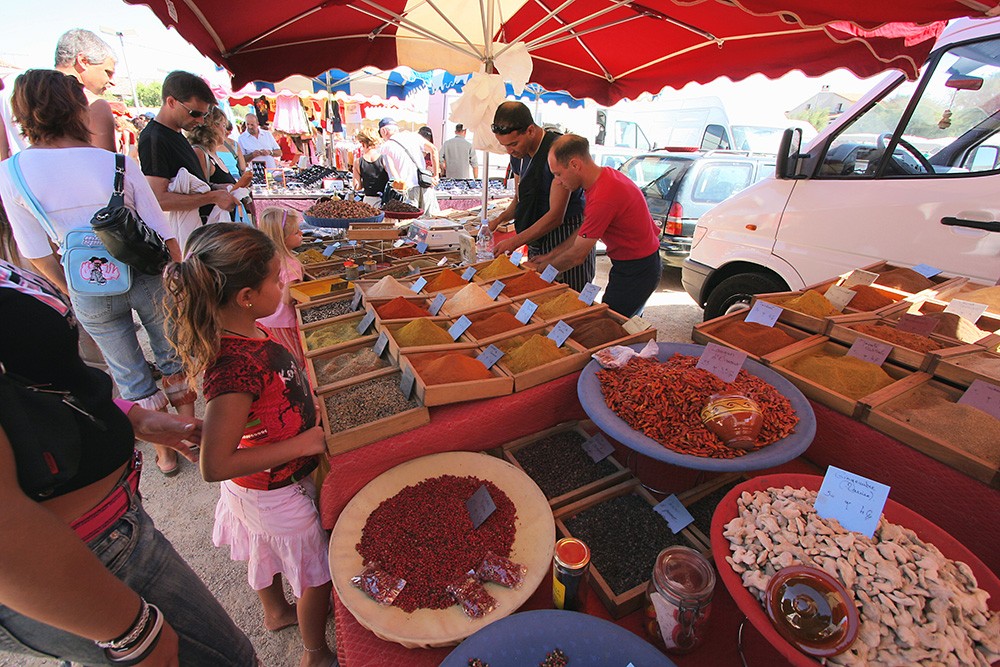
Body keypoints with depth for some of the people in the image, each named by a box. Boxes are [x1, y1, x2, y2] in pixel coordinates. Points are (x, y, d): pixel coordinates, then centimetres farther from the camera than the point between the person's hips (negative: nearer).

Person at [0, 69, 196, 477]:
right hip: (145, 279, -1)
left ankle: (165, 453, 31)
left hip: (90, 295, 1)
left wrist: (71, 290, 15)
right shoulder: (118, 163, -12)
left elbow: (36, 253, -2)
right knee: (172, 357, 19)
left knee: (130, 375, 16)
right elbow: (162, 234, -10)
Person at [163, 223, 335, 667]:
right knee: (317, 570, 16)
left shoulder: (245, 330, -11)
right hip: (277, 492, -8)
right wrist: (302, 444, -30)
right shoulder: (235, 367, -39)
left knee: (268, 548, 33)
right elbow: (214, 466, -33)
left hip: (265, 482, 8)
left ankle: (276, 611, 63)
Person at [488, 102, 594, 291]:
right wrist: (499, 219, -1)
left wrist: (515, 241, -21)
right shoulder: (519, 154, 7)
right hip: (538, 238, 8)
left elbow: (556, 215, -21)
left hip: (567, 236, -7)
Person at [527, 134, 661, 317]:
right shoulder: (605, 175, 3)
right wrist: (550, 255, 10)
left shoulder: (603, 198, -29)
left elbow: (577, 255, -20)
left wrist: (539, 269, -6)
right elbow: (585, 231, 11)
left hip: (636, 271, -9)